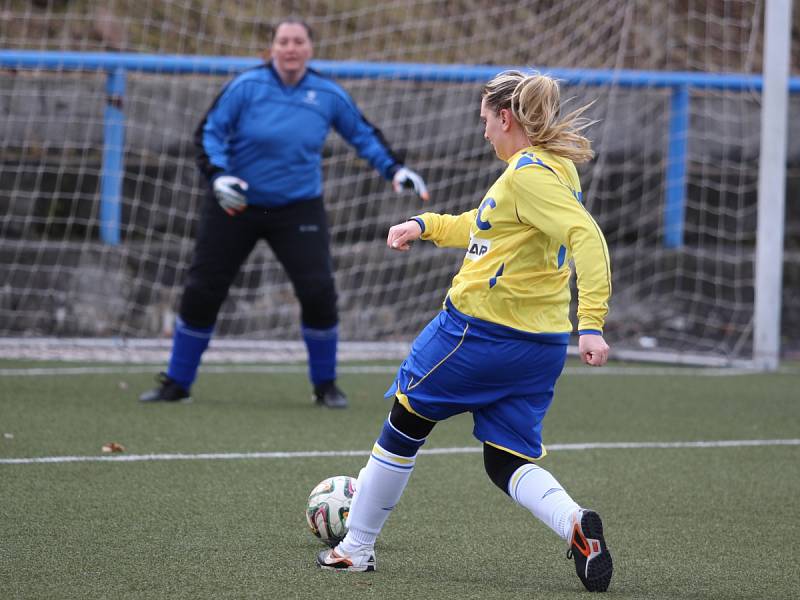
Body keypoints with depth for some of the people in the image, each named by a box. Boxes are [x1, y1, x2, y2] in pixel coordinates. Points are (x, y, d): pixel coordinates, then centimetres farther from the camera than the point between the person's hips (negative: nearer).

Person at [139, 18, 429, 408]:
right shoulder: (246, 86, -10)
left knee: (318, 290, -12)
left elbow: (362, 134, 12)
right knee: (201, 291, 0)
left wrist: (394, 170, 4)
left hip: (298, 208, 1)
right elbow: (209, 132, -8)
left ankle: (325, 386, 8)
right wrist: (217, 175, -23)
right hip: (236, 203, -1)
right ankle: (176, 384, 15)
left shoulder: (328, 94, -2)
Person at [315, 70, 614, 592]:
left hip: (481, 328, -8)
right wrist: (426, 225, 25)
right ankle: (574, 523, -18)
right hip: (543, 343, 8)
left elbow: (587, 238, -29)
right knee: (509, 460, 11)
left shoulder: (529, 173, -16)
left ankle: (357, 546, 23)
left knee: (405, 423, 12)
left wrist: (592, 323, -35)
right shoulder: (554, 167, 13)